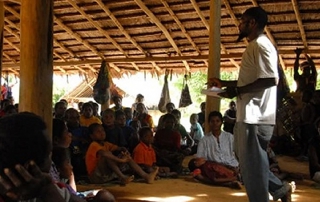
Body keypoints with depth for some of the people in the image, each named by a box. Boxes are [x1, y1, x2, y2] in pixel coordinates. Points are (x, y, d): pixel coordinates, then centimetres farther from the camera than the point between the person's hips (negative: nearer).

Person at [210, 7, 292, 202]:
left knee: (252, 163, -1)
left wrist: (237, 91, -20)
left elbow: (271, 79, -24)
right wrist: (223, 83, 24)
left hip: (255, 115, -10)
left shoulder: (261, 45, -13)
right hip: (249, 114, 10)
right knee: (250, 161, 18)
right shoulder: (255, 46, 19)